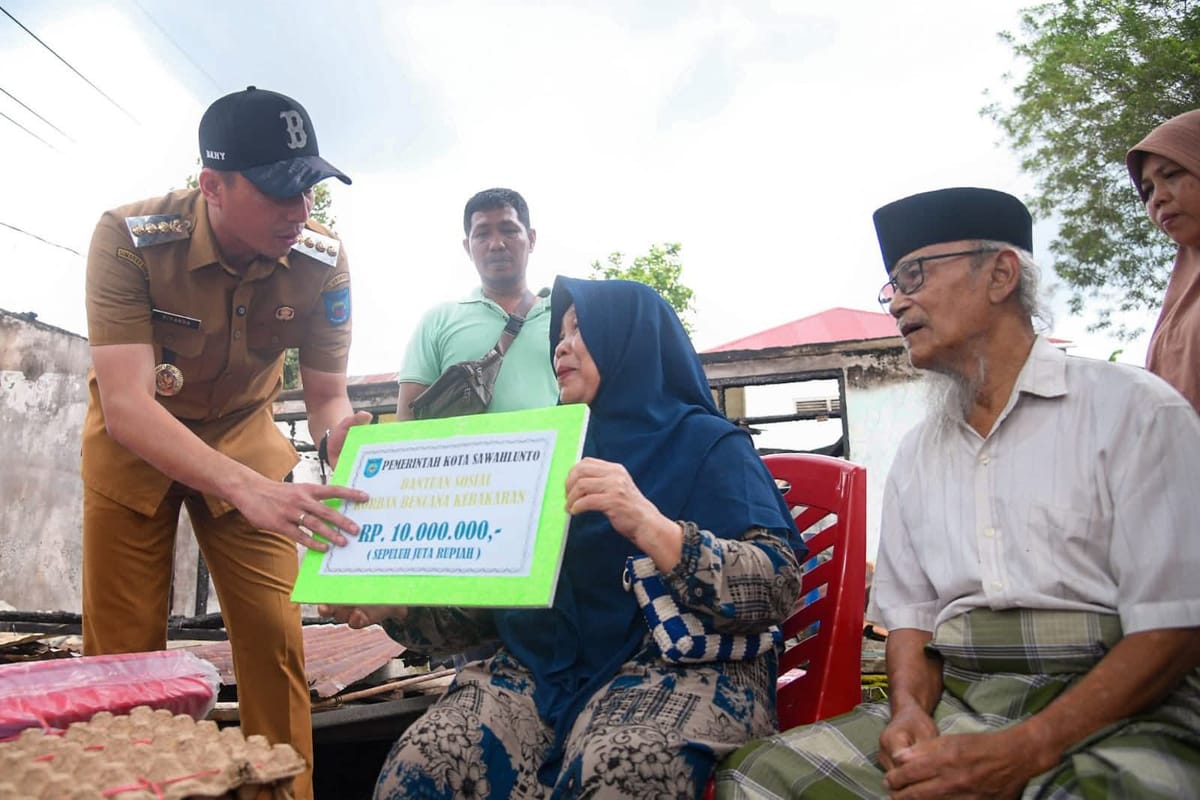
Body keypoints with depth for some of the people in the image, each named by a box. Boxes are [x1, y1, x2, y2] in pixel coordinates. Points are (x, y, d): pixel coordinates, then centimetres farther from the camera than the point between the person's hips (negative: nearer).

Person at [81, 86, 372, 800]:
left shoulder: (323, 260, -21)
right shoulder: (131, 238, -29)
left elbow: (327, 398, -10)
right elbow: (126, 404, -37)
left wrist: (341, 435, -36)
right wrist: (247, 489, -51)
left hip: (244, 435, 2)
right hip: (132, 444, -1)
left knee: (275, 637, -7)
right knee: (122, 653, 1)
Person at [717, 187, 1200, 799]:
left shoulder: (1133, 409, -2)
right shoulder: (916, 454, 15)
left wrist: (1024, 751, -20)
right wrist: (909, 708, -8)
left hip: (1107, 715, -4)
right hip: (951, 708, 5)